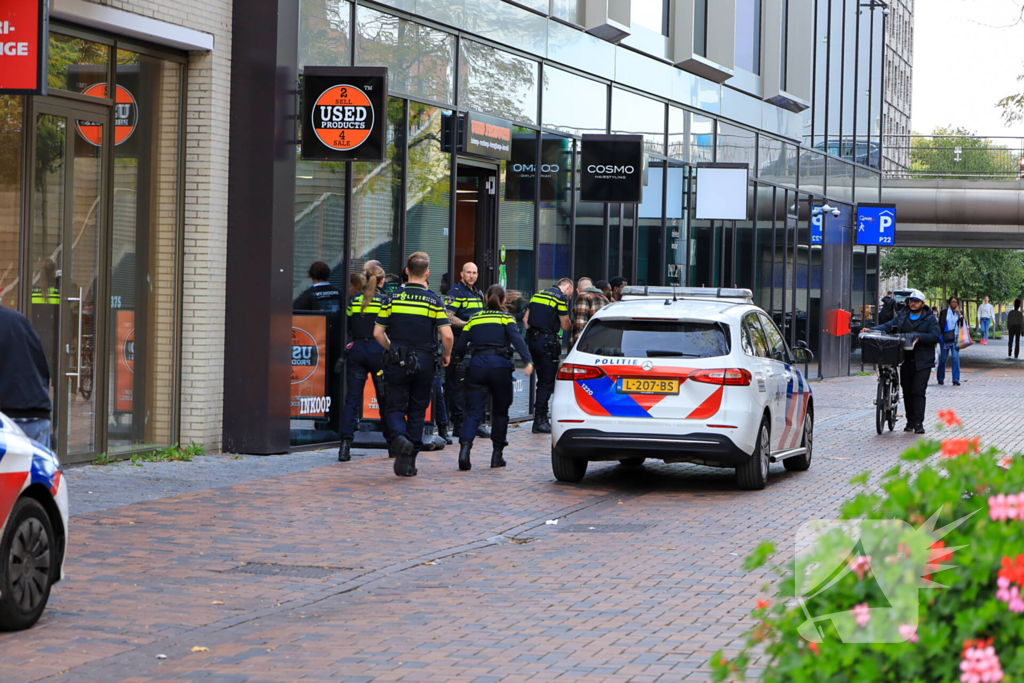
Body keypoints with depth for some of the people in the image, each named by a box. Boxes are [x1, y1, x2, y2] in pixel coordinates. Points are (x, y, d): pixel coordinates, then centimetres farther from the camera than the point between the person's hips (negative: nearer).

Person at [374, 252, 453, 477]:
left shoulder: (393, 298, -1)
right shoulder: (434, 301, -4)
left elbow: (378, 333, 0)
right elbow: (447, 334, -12)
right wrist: (446, 355, 7)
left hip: (398, 362, 0)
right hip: (424, 363, 0)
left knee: (395, 407, 8)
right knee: (417, 411, 10)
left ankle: (399, 437, -24)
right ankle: (408, 462, 9)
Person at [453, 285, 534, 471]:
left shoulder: (474, 319, 16)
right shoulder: (506, 318, 9)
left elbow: (459, 347, 12)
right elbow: (517, 339, -10)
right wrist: (528, 361, -22)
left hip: (476, 365, 1)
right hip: (500, 365, -1)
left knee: (473, 411, -3)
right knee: (501, 411, 14)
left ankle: (465, 446, -27)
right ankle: (497, 454, 15)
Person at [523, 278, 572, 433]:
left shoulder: (537, 294, 16)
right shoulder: (561, 298, -8)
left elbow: (525, 319, 16)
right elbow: (565, 326, -7)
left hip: (533, 340, 8)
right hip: (548, 342, -8)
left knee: (542, 380, 16)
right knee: (547, 382, -3)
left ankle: (542, 419, 19)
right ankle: (540, 421, -5)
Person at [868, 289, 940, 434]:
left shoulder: (930, 319, 3)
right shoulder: (902, 317, 15)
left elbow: (935, 336, -8)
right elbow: (888, 326, 6)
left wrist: (918, 336, -22)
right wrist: (872, 330, -11)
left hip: (922, 362, -4)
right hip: (905, 361, 4)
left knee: (918, 391, -11)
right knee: (907, 392, 7)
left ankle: (918, 422, -12)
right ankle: (910, 421, 18)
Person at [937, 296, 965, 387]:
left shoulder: (960, 313, 11)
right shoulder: (944, 312, 6)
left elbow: (963, 324, -1)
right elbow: (940, 325, 6)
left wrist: (959, 313, -7)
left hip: (955, 338, 1)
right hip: (945, 338, -1)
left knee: (956, 357, -11)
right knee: (943, 358, 3)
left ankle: (956, 380, -12)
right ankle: (940, 378, 17)